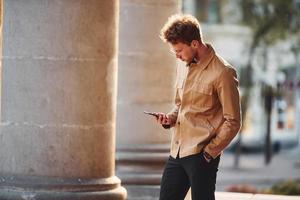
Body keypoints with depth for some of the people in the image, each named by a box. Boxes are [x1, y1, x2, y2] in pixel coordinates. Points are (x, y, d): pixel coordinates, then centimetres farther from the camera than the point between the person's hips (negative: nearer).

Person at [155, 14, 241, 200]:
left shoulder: (222, 73, -11)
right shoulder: (184, 66, 13)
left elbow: (232, 122, -10)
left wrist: (209, 152, -13)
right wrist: (170, 118, 5)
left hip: (201, 155, -8)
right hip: (177, 152, 8)